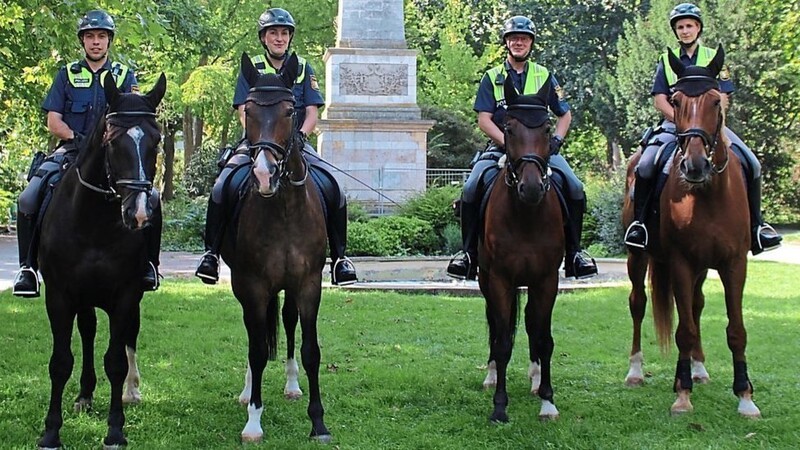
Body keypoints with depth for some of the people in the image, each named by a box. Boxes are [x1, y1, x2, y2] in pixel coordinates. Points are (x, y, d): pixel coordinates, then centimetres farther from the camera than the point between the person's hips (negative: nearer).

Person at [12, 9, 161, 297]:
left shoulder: (124, 75, 11)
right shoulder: (68, 75, 11)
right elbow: (53, 122, 5)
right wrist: (76, 139, -15)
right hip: (71, 152, 1)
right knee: (29, 200, -23)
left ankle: (148, 264, -6)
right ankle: (27, 266, -9)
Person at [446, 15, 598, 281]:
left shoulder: (544, 76, 15)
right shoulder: (492, 78, 10)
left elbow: (565, 115, 18)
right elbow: (484, 120, 0)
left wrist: (556, 139, -2)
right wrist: (508, 142, -16)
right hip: (501, 147, -1)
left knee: (574, 188, -22)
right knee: (471, 189, -26)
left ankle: (573, 253, -9)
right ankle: (468, 253, -14)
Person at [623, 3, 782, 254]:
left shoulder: (713, 58, 12)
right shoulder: (667, 61, 10)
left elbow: (723, 98, 3)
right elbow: (659, 99, 1)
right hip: (674, 124, -1)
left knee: (751, 165, -16)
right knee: (645, 165, -28)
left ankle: (756, 225, -5)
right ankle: (638, 222, -17)